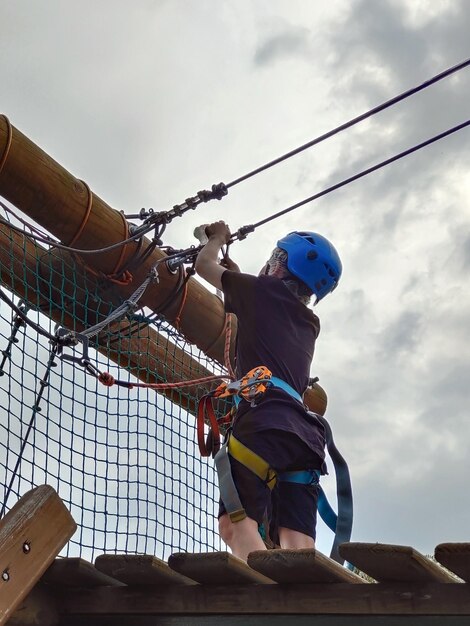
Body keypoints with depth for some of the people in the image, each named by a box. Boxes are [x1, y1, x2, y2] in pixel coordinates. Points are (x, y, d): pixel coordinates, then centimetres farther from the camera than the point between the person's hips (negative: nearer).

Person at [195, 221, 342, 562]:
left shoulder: (266, 290, 13)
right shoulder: (309, 323, 30)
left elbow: (204, 264, 28)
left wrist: (218, 237, 48)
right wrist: (236, 272, 60)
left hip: (265, 417, -7)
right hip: (306, 433, 7)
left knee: (235, 522, -18)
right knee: (298, 548, -5)